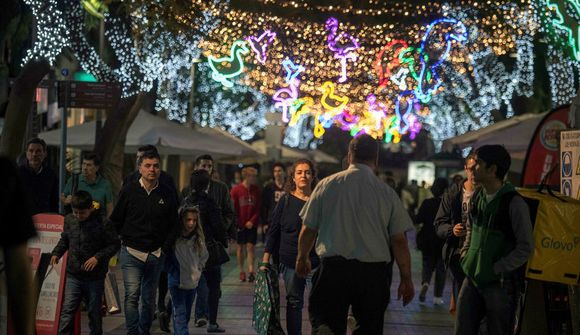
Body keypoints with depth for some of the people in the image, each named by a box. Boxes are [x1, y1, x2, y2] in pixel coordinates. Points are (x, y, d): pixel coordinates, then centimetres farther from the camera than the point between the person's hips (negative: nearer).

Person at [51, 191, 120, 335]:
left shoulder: (103, 224, -12)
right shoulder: (69, 220, 2)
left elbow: (115, 244, -7)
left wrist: (98, 257, -18)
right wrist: (56, 253, 3)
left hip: (95, 278, -3)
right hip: (73, 275, 3)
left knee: (94, 312, 11)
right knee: (67, 310, -4)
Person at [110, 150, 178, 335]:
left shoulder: (167, 194, 3)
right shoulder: (129, 190, -2)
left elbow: (174, 224, 10)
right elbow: (115, 220, 6)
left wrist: (165, 247, 3)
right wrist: (126, 240, 4)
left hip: (156, 255, 2)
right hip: (131, 253, -2)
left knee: (149, 298, 12)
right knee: (132, 296, -12)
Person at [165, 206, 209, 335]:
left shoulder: (198, 238, -2)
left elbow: (204, 256, 15)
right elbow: (166, 257, -5)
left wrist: (198, 270, 8)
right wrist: (172, 271, -6)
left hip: (192, 281, 5)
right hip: (177, 282, -5)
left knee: (187, 314, 13)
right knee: (180, 314, -11)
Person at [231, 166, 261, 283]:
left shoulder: (256, 190, 3)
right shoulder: (236, 190, -5)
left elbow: (258, 209, 3)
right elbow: (233, 208, -4)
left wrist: (252, 221, -9)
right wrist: (236, 223, -8)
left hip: (251, 224, 1)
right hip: (240, 225, -1)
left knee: (250, 247, -3)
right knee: (240, 247, 5)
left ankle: (251, 271, -7)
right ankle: (241, 272, 12)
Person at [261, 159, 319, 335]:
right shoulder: (286, 201, 5)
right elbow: (273, 231, 8)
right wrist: (266, 259, 4)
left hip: (316, 261, -1)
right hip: (290, 261, 1)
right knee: (294, 302, 10)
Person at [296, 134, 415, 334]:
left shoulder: (326, 185, 0)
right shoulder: (387, 192, 0)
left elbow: (308, 229, 6)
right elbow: (399, 241, 0)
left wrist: (302, 258, 23)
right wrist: (406, 280, 10)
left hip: (333, 267, 0)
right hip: (373, 271, 1)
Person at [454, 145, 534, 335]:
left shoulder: (514, 203, -13)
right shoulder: (477, 199, 8)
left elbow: (526, 248, -13)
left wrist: (496, 269, -15)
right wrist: (466, 257, 11)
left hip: (500, 283, -6)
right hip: (472, 278, 6)